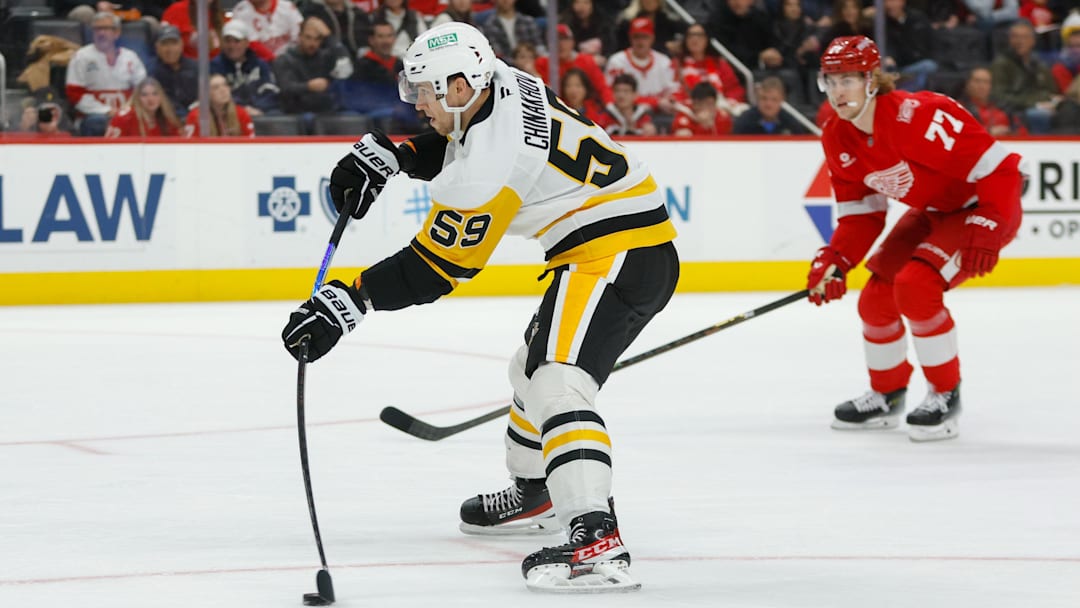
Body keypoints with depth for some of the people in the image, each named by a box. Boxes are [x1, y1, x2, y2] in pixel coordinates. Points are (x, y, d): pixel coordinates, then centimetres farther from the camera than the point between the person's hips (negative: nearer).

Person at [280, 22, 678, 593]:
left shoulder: (489, 161, -23)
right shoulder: (500, 85, 3)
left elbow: (433, 269, -20)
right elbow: (451, 143, 24)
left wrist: (348, 299, -21)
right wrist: (385, 155, 8)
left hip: (616, 254, -11)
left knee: (555, 383, -26)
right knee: (533, 366, 28)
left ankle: (595, 538, -41)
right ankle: (532, 492, 52)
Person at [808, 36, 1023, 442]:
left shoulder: (915, 116, -32)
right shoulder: (838, 140, -6)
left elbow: (999, 168, -31)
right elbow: (860, 213, 3)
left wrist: (984, 231, -36)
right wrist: (833, 261, -12)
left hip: (982, 210, -8)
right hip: (930, 214, 8)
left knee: (914, 287, -25)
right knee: (876, 299, 2)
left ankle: (946, 395, -8)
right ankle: (886, 396, 26)